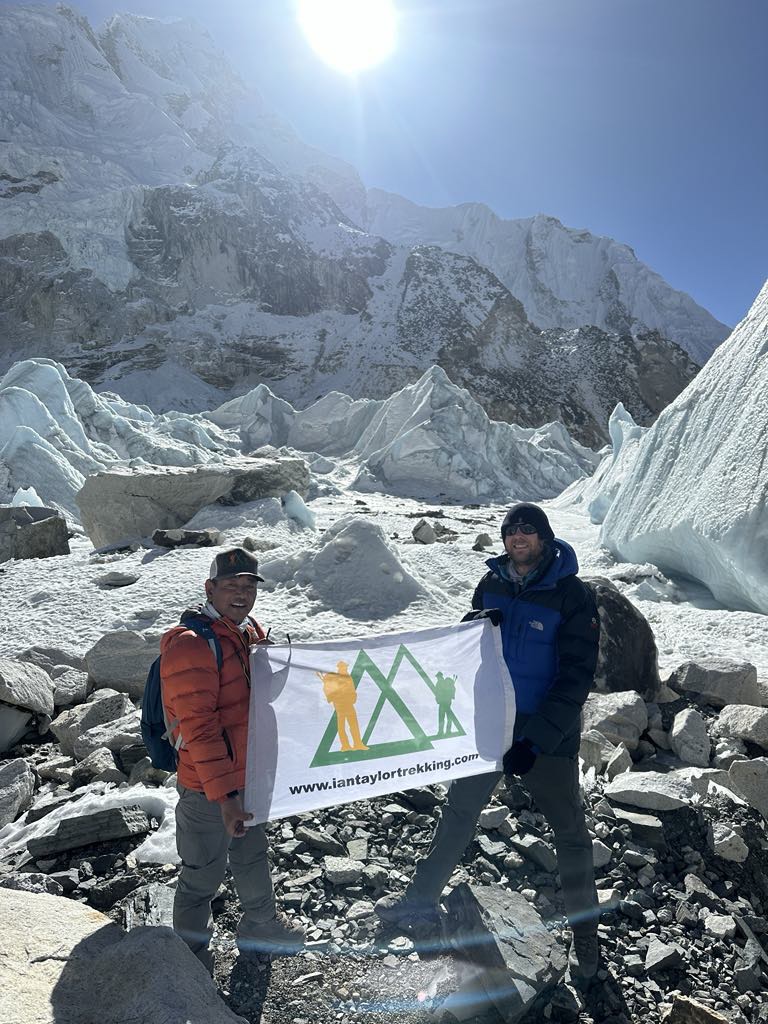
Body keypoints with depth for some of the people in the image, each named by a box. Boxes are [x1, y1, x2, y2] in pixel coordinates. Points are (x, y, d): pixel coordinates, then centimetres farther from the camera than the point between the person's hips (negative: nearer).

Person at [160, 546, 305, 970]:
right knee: (204, 873, 12)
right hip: (207, 787, -8)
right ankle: (191, 949, 36)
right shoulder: (190, 646, -25)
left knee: (252, 854, 26)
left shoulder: (251, 632, 3)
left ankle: (260, 924, 48)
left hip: (249, 774, 8)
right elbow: (199, 729, -27)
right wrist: (223, 794, -26)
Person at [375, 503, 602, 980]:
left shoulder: (574, 596, -16)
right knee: (459, 814, 17)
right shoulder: (492, 584, -1)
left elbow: (576, 677, -18)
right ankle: (422, 900, 35)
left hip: (548, 735, -4)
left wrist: (535, 740, -23)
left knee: (571, 832, 11)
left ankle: (585, 931, 34)